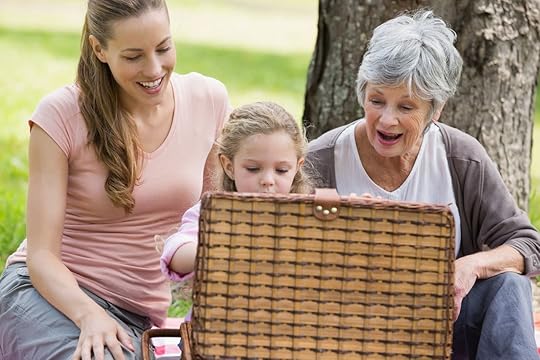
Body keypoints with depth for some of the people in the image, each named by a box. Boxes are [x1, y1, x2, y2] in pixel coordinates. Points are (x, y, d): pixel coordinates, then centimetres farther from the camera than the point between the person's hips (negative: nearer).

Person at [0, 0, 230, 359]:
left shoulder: (209, 101, 1)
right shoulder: (62, 115, -9)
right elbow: (42, 254, -12)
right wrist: (88, 314, -30)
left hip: (133, 315, 3)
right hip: (54, 293, -2)